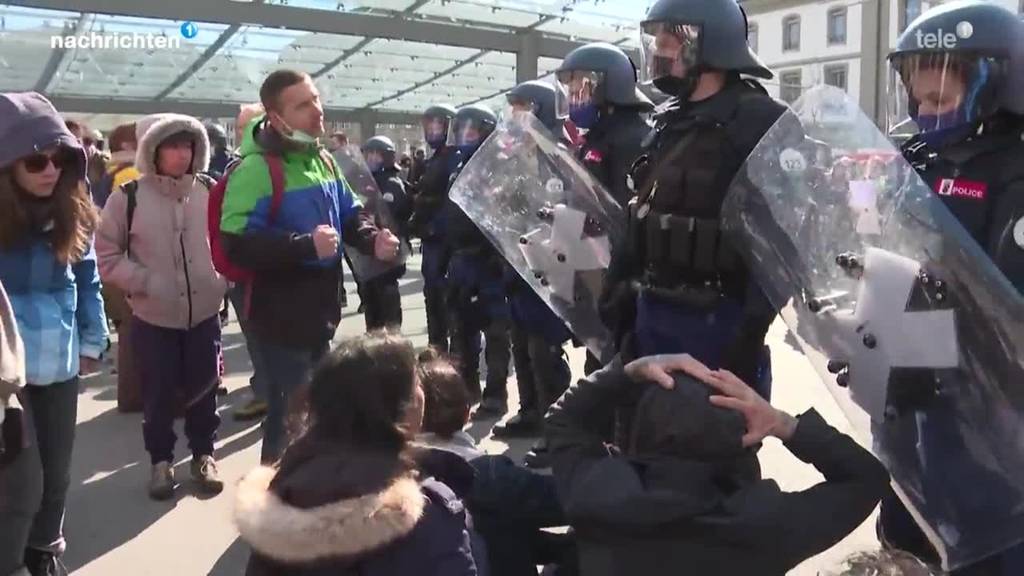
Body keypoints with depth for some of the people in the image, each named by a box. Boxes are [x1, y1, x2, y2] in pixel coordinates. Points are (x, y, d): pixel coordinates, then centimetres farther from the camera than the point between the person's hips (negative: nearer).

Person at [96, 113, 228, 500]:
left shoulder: (210, 191, -3)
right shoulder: (128, 197, -9)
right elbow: (106, 255, -4)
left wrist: (223, 279, -1)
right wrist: (146, 282, -14)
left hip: (204, 313, 2)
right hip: (153, 318, -2)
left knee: (203, 388, 12)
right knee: (158, 395, 9)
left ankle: (203, 455, 32)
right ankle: (161, 460, 30)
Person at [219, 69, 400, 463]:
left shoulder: (322, 160, 7)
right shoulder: (257, 168, -21)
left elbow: (349, 215, 16)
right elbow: (237, 244, -28)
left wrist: (372, 239, -5)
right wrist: (305, 245, -32)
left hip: (321, 310, 9)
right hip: (283, 316, -8)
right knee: (289, 414, 3)